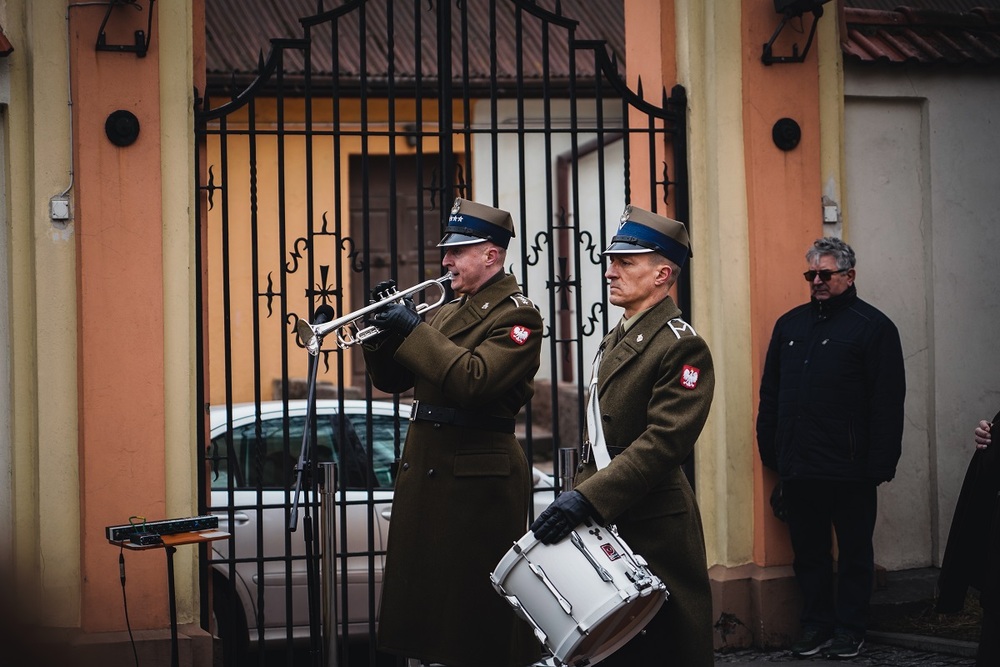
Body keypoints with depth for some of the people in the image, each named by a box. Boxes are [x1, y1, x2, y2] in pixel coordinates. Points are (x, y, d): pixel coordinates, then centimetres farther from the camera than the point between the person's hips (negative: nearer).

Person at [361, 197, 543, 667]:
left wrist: (413, 329, -19)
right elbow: (392, 379, 17)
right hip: (422, 466, 9)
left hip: (477, 475, -9)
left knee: (477, 602, -3)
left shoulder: (516, 315, -9)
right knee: (426, 594, 12)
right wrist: (383, 330, -1)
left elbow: (472, 381, -25)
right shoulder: (449, 311, 17)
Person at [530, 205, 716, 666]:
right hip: (603, 522, 9)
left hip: (652, 528, -9)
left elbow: (664, 442, -22)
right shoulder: (617, 339, 17)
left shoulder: (682, 346, -12)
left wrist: (587, 498, -26)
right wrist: (576, 497, 14)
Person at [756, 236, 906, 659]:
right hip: (797, 467, 5)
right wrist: (770, 451, 9)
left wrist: (880, 464, -14)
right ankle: (816, 625, 19)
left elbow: (887, 402, -9)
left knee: (854, 551, 6)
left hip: (849, 469, -5)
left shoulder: (873, 326, -3)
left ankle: (850, 630, 13)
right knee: (808, 550, 10)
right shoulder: (790, 324, 13)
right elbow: (769, 394, 16)